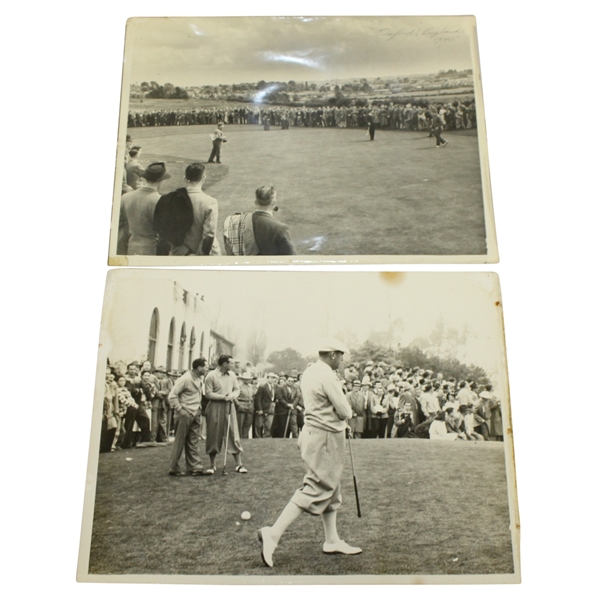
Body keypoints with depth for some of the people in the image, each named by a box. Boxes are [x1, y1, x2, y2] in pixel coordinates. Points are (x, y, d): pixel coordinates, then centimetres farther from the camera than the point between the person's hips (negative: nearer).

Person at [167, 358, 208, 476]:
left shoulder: (201, 378, 6)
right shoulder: (185, 379, -17)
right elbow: (172, 396, -17)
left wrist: (199, 407, 8)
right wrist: (180, 410, -17)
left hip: (196, 414, 7)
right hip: (185, 414, -7)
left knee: (194, 442, 9)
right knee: (179, 442, 4)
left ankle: (195, 467, 14)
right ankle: (174, 468, 15)